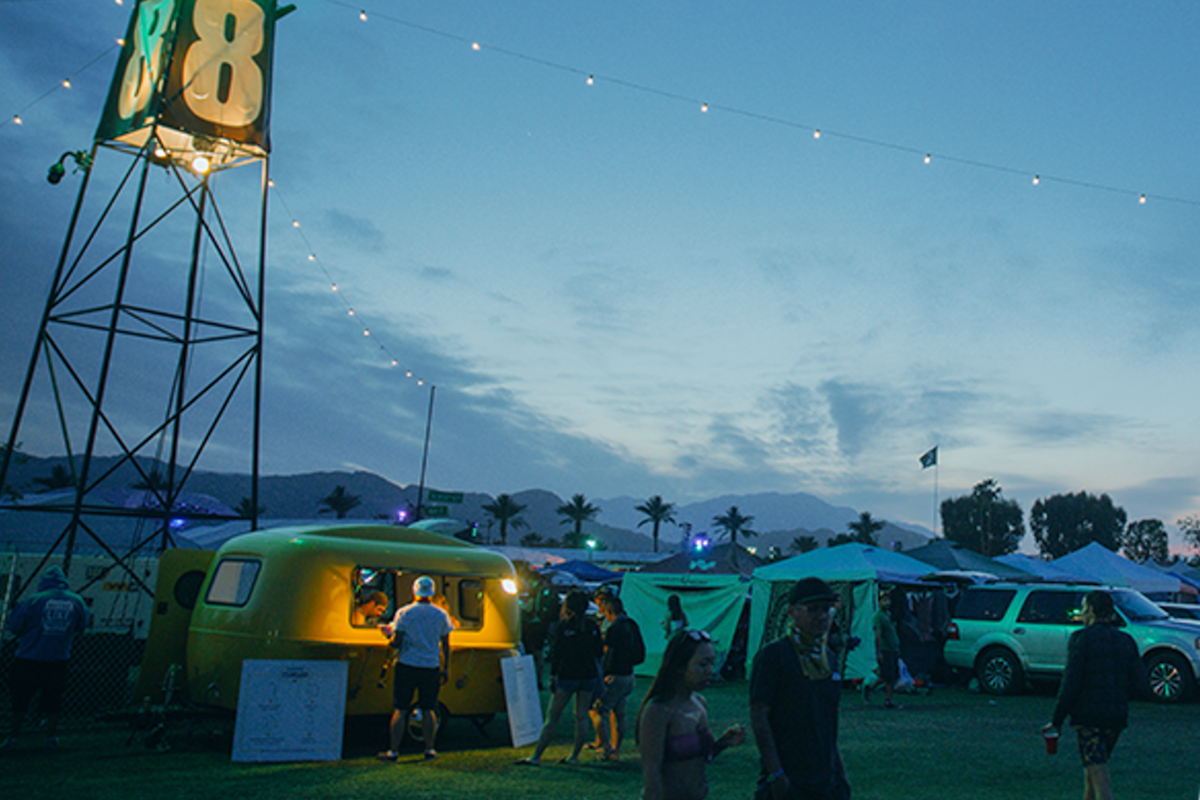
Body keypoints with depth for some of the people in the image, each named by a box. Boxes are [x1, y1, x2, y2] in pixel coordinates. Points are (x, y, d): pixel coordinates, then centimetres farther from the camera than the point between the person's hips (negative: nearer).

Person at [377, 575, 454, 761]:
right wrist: (445, 669, 14)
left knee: (400, 710, 3)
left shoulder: (404, 613, -5)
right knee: (428, 710, 10)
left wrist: (388, 634, 14)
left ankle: (393, 751, 6)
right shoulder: (441, 615, 3)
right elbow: (446, 646, 6)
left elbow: (396, 642, -7)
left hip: (407, 665, -2)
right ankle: (429, 749, 14)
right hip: (431, 667, 2)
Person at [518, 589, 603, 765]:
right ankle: (575, 756, 11)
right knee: (581, 717, 10)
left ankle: (536, 756, 3)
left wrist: (552, 677, -4)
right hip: (589, 676, 4)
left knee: (552, 717, 0)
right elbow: (599, 651, 10)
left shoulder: (563, 626, -7)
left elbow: (556, 653, -8)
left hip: (567, 677, -4)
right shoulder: (592, 625, 5)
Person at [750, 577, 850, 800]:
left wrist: (839, 767, 16)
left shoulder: (826, 656, 10)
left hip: (826, 777, 7)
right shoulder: (773, 655, -11)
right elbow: (758, 717, -14)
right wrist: (776, 774, -18)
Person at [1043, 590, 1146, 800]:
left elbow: (1070, 683, -12)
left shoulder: (1082, 638, -9)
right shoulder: (1126, 640, 8)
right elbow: (1139, 685, 6)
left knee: (1099, 778, -7)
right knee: (1091, 770, 23)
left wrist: (1057, 721, -6)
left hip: (1088, 714, -6)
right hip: (1117, 716, 6)